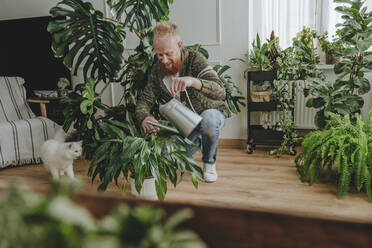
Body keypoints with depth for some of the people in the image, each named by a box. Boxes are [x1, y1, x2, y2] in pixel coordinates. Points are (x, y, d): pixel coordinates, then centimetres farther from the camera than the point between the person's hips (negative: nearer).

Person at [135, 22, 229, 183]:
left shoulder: (195, 59, -22)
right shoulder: (157, 71, -7)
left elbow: (220, 92, -35)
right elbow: (144, 101, -8)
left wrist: (193, 81, -55)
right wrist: (144, 118, -33)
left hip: (211, 113, -4)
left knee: (208, 119, -40)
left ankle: (209, 163, -9)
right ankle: (197, 141, 21)